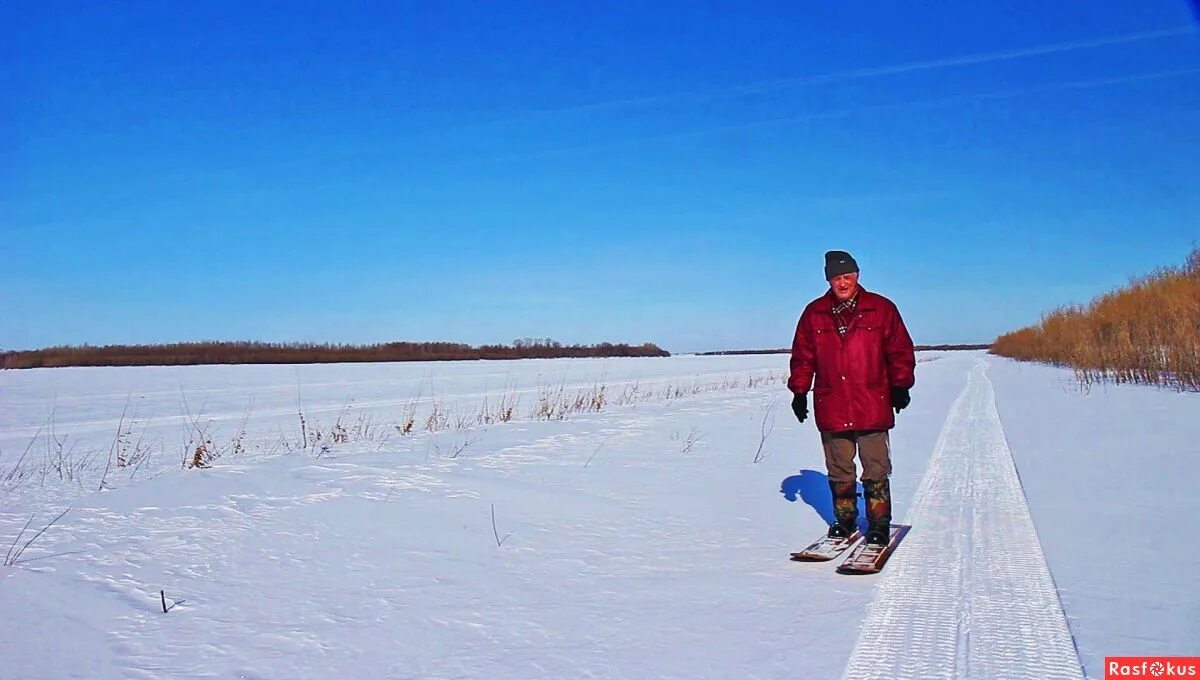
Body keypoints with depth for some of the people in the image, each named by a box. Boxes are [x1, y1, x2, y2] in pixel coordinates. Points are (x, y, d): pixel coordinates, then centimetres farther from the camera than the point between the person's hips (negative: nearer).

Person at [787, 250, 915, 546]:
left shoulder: (881, 309, 2)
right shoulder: (814, 313, 7)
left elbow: (900, 351, 7)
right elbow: (802, 356, 12)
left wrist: (900, 386, 2)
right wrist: (799, 391, 9)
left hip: (872, 407, -2)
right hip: (831, 408, 2)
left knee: (876, 471, 1)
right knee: (839, 471, 10)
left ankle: (878, 524, 11)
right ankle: (844, 520, 23)